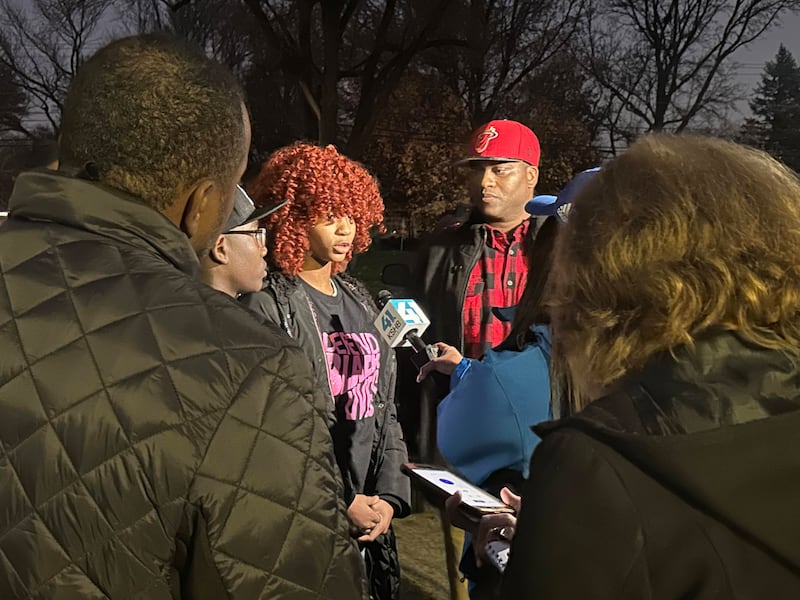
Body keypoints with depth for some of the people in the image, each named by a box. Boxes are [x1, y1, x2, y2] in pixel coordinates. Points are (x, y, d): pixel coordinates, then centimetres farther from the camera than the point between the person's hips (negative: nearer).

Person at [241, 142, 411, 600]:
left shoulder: (359, 300, 10)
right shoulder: (269, 305, -11)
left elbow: (384, 408, 12)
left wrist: (390, 496, 0)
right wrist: (340, 504, -13)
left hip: (369, 517, 6)